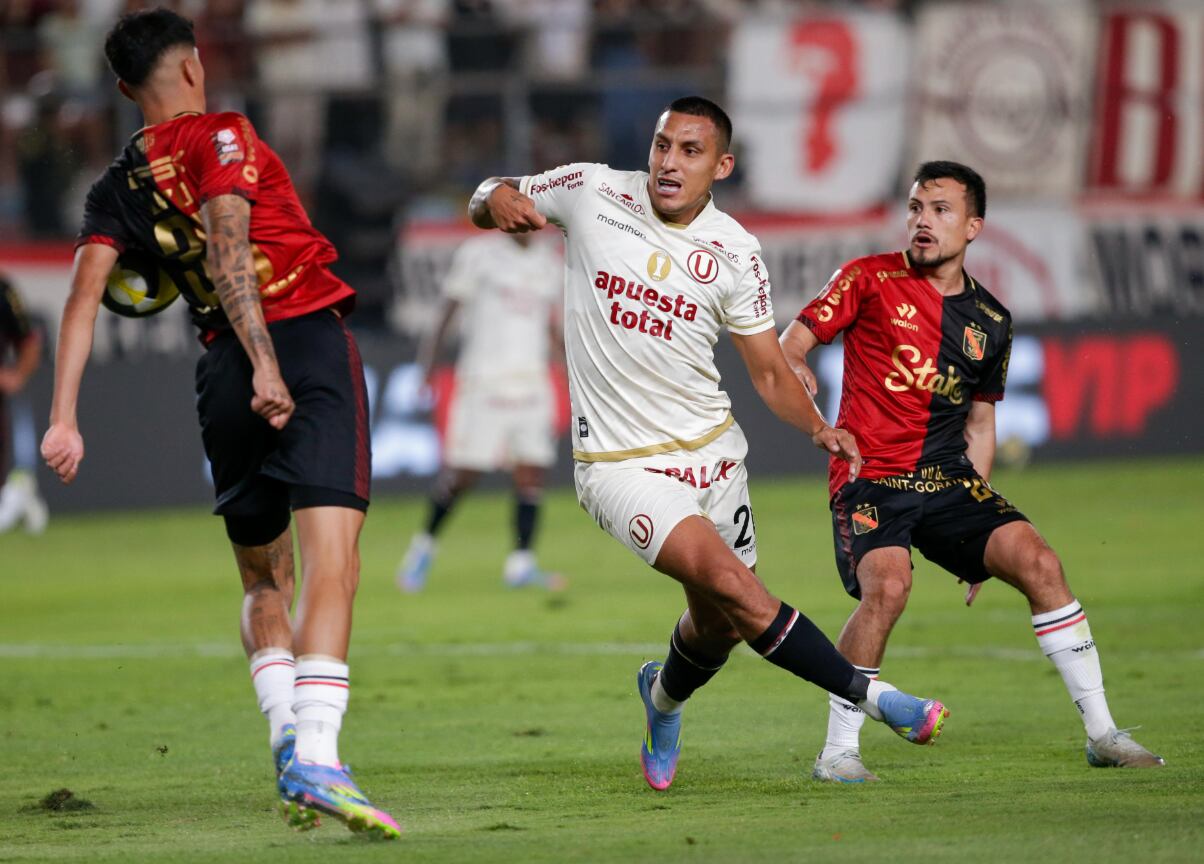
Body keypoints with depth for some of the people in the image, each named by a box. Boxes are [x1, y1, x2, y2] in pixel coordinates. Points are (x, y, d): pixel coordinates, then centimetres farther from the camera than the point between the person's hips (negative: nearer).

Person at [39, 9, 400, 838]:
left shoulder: (115, 188, 15)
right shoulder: (220, 137, 1)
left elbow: (85, 295, 3)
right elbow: (227, 249, -15)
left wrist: (65, 418, -2)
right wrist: (267, 366, -23)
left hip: (221, 369, 5)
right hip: (307, 340, -5)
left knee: (264, 579, 21)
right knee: (332, 565, -13)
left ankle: (288, 738, 5)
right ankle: (316, 757, -28)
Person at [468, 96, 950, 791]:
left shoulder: (734, 252, -4)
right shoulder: (590, 193, -7)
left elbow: (770, 371, 3)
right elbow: (489, 199, 8)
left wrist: (818, 428, -14)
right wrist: (499, 199, -17)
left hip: (712, 447, 4)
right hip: (621, 463, -3)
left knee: (719, 624, 10)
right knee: (729, 580, -23)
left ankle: (664, 695, 46)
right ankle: (871, 696, -16)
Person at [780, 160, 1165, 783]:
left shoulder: (991, 323, 11)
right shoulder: (870, 280, -1)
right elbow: (788, 346, -2)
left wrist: (976, 533, 16)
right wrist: (796, 375, -28)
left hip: (948, 479, 4)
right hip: (870, 478, -4)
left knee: (1038, 563, -13)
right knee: (886, 586, -29)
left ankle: (1101, 732, -4)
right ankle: (837, 751, -14)